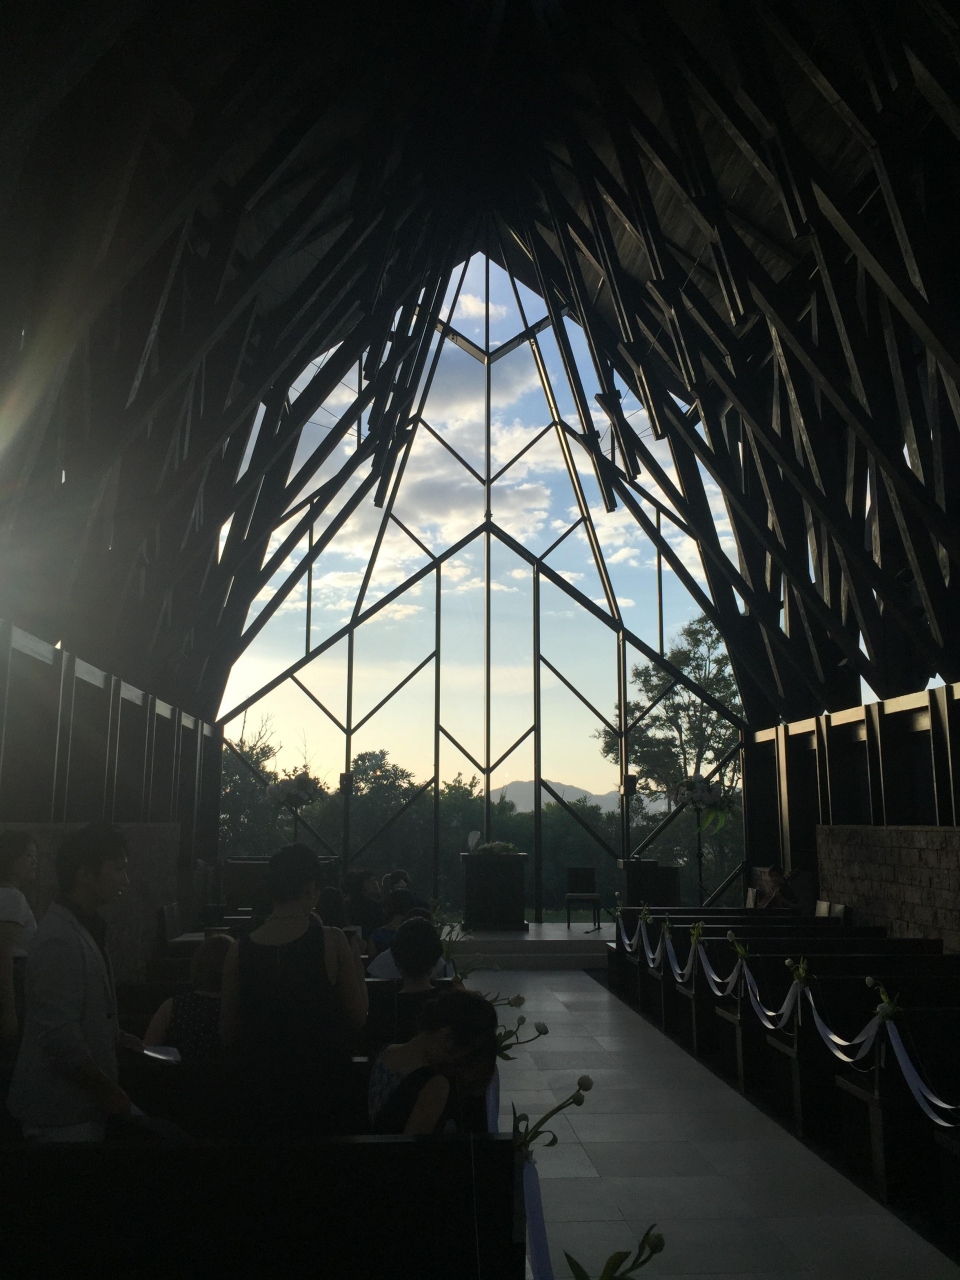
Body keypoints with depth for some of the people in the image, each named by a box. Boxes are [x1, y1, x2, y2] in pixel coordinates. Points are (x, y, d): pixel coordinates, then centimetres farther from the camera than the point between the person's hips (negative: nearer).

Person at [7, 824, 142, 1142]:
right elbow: (58, 1036, -26)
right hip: (61, 1110, -9)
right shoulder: (61, 939, -23)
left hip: (78, 1103, 9)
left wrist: (117, 1037, 10)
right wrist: (108, 1090, -17)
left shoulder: (80, 928, 8)